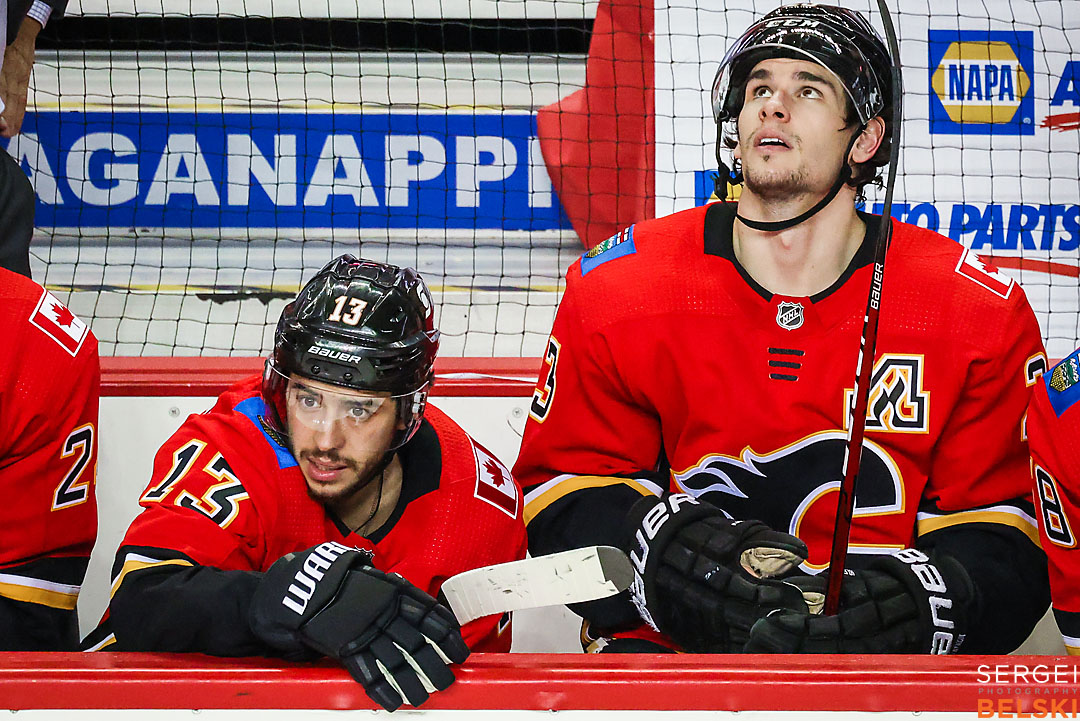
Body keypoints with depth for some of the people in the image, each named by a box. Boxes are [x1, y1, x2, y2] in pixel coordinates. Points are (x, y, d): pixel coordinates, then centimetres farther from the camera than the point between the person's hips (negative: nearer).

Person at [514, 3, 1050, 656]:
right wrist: (656, 548, -15)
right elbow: (563, 493, 7)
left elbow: (1006, 545, 2)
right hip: (669, 649, -1)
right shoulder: (614, 290, 4)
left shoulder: (980, 314, 1)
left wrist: (915, 602, -20)